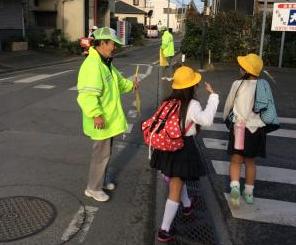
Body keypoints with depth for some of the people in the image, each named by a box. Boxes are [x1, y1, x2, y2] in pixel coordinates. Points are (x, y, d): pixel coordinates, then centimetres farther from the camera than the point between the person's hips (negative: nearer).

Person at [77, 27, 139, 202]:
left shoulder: (106, 63, 11)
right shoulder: (92, 65, -24)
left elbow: (118, 81, 25)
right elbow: (87, 94, -32)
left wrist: (130, 85, 10)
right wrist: (96, 114, -36)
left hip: (109, 118, 10)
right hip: (101, 120, -10)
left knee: (105, 152, 21)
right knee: (102, 154, 2)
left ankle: (101, 181, 39)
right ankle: (93, 188, 19)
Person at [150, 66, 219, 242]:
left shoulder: (168, 102, 0)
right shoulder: (192, 105, -17)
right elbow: (207, 120, -33)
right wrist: (213, 95, -25)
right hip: (184, 148, -6)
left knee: (177, 180, 31)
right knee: (175, 189, 3)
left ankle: (187, 205, 55)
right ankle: (164, 231, 7)